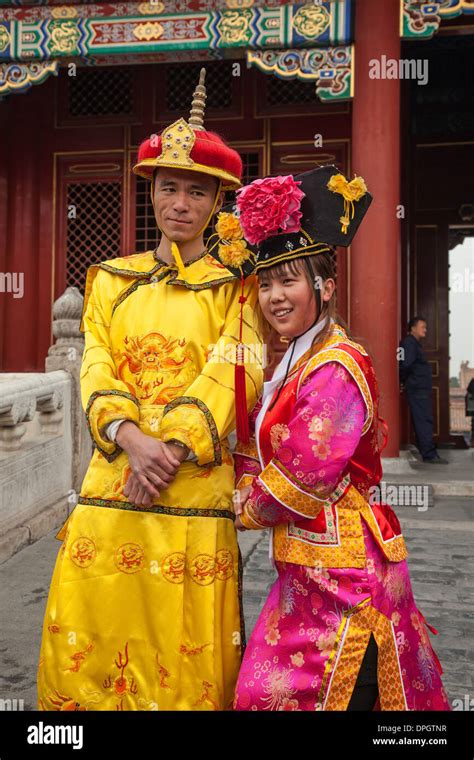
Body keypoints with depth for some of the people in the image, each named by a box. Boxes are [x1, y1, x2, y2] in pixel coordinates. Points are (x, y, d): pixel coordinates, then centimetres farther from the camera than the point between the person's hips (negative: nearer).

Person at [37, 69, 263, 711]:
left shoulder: (235, 286, 7)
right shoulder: (112, 279, 15)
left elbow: (235, 374, -6)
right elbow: (96, 367, 4)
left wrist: (172, 449, -17)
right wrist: (132, 437, -15)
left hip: (194, 488, -2)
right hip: (109, 483, 3)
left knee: (187, 657, 3)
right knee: (82, 647, 6)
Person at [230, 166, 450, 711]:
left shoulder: (335, 368, -19)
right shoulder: (293, 363, 12)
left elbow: (302, 481, -18)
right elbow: (260, 449, 15)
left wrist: (247, 512, -2)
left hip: (342, 569, -9)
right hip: (309, 566, 9)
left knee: (328, 693, 4)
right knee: (266, 689, 18)